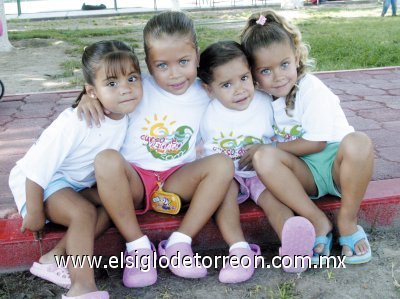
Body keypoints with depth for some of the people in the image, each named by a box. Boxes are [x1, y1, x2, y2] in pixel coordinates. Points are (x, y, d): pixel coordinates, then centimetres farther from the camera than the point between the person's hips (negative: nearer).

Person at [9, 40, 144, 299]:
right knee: (84, 213, -28)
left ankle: (56, 259, -11)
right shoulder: (74, 124, -32)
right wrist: (34, 214, -16)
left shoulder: (126, 116, -13)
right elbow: (37, 170, -24)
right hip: (41, 181, -7)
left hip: (79, 182, 7)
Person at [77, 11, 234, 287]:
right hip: (134, 179, -1)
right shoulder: (141, 87, -2)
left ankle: (179, 243, -21)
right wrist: (89, 96, -13)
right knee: (107, 160, -33)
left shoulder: (205, 96, 4)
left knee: (223, 164, -23)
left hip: (179, 181, 2)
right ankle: (138, 246, -23)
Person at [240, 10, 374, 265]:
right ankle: (318, 222, -21)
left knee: (358, 143, -36)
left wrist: (268, 147, -14)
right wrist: (265, 151, -8)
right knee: (263, 159, -28)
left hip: (336, 163, -3)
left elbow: (316, 143, -16)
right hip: (304, 173, 3)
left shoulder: (312, 89, -13)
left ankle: (347, 221, -17)